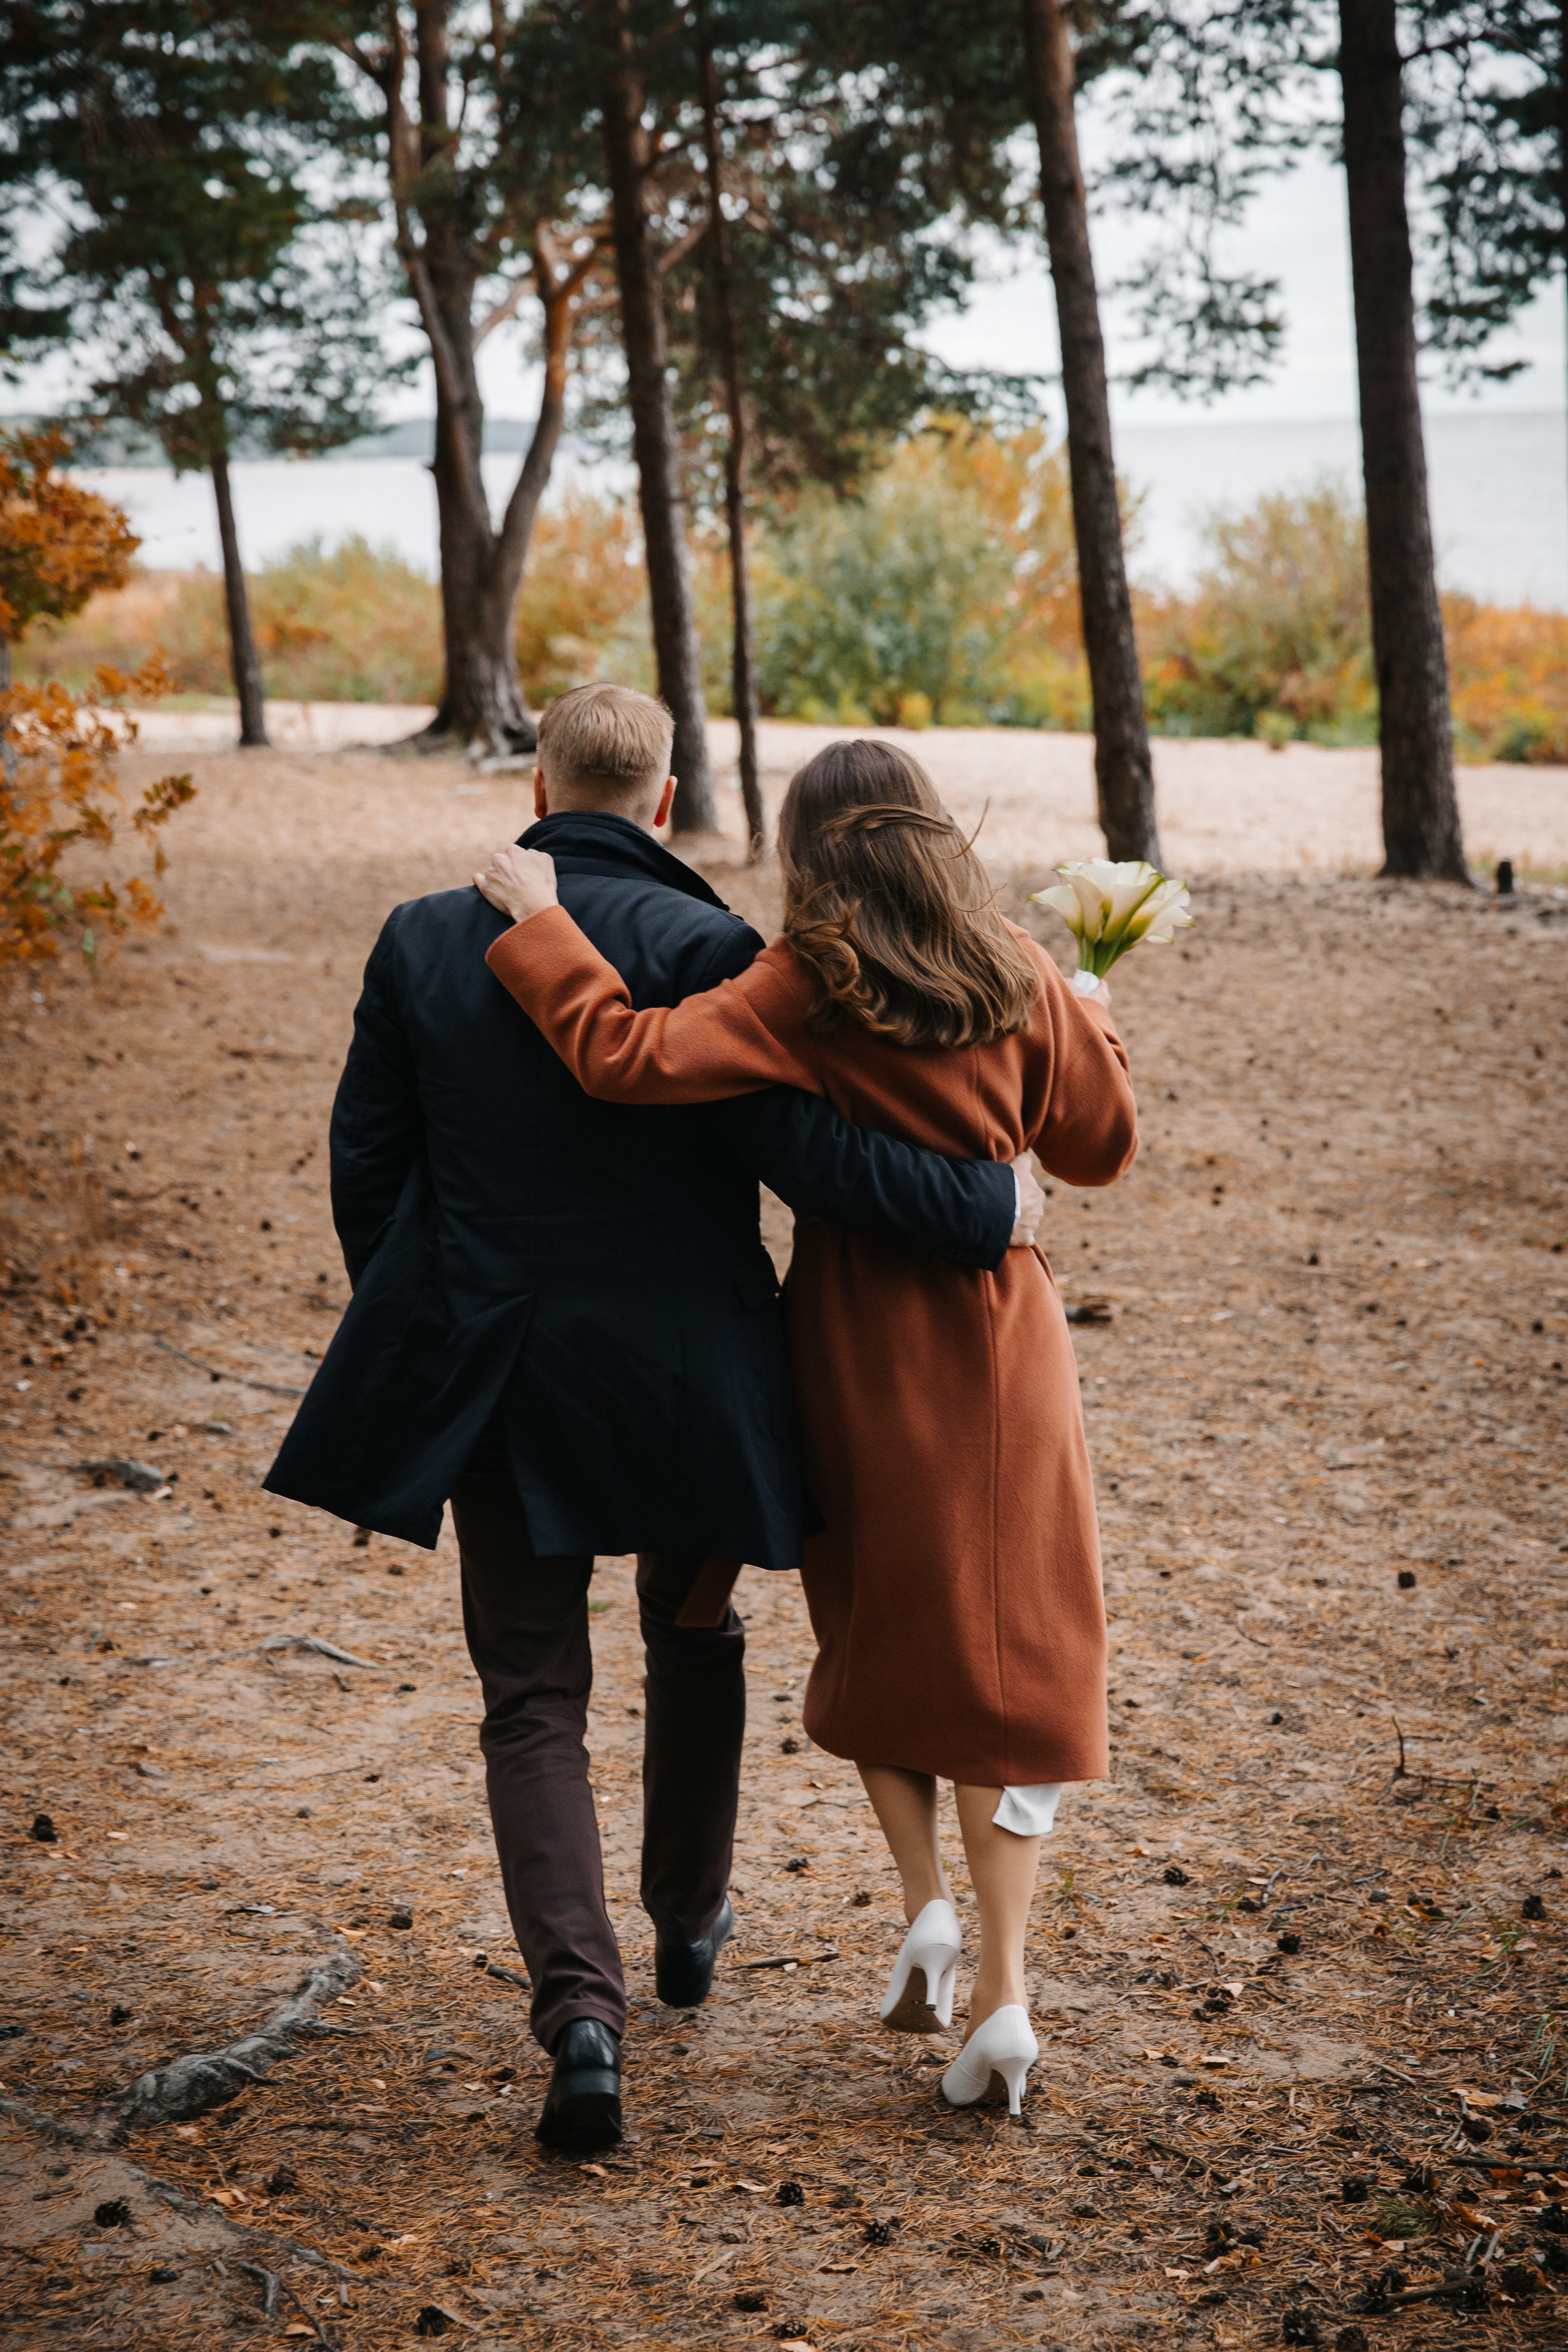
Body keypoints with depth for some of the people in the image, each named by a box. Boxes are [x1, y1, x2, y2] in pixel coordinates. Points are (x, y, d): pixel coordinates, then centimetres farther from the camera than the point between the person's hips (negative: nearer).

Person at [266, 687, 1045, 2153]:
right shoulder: (701, 948, -12)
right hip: (681, 1373, -1)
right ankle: (689, 1921, 40)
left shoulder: (421, 941, -2)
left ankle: (580, 2004, -11)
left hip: (494, 1374, 1)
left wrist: (415, 1341, 16)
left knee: (532, 1696, 6)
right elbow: (795, 1145, -21)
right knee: (693, 1642, 24)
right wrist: (985, 1206, -10)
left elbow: (365, 1165, 3)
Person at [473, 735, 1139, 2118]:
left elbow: (632, 1058, -26)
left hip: (860, 1350, -2)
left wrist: (540, 928, -16)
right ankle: (1004, 1989, -1)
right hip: (1001, 1345, 2)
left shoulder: (802, 993, -12)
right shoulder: (1021, 981, -2)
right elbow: (1101, 1148, 9)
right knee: (1007, 1656, 7)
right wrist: (1092, 1031, 27)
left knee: (874, 1638, 21)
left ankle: (926, 1905, 7)